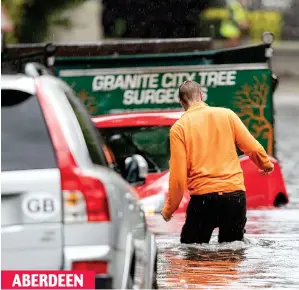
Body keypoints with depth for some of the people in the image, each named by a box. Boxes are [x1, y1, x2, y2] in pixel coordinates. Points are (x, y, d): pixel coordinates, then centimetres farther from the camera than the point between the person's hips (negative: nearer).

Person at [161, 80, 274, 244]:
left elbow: (178, 176, -5)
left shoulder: (179, 127, -1)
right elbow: (253, 148, 5)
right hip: (235, 195, 3)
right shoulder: (227, 114, 5)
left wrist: (169, 210, 5)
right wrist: (266, 165, 27)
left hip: (203, 197, -3)